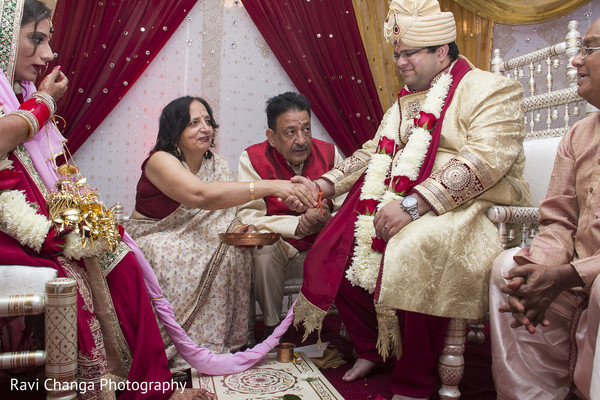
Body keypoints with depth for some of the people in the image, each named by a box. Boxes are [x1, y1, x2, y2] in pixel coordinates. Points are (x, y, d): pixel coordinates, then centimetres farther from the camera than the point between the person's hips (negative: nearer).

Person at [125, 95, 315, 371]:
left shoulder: (218, 166, 0)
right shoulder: (160, 161, -20)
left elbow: (223, 215, 2)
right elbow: (202, 195, -39)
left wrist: (238, 227, -25)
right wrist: (269, 186, -47)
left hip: (191, 240, 5)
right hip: (150, 242, -4)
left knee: (232, 250, -23)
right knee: (178, 257, -34)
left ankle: (215, 343, -13)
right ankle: (173, 350, -18)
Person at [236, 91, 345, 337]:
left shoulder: (328, 153, -3)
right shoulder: (253, 158, -10)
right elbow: (247, 217, -18)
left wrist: (328, 221, -29)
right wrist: (297, 224, -29)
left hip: (321, 248, 2)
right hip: (276, 246, -2)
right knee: (265, 249, -33)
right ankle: (271, 326, -9)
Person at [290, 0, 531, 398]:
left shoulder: (490, 89, -3)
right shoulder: (406, 102, 22)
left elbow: (485, 159, -19)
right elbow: (371, 153, 21)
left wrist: (413, 204, -29)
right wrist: (322, 186, 6)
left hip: (473, 208, -7)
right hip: (402, 206, 8)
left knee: (413, 252, -35)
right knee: (337, 247, -8)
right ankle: (371, 348, 11)